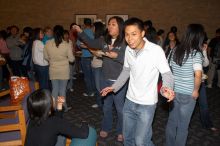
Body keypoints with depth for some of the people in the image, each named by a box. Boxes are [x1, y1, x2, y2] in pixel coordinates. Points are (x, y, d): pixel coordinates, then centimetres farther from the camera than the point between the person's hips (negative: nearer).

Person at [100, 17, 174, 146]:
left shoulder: (156, 50, -20)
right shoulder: (128, 49, -3)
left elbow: (167, 74, -16)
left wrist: (166, 88, -37)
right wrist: (114, 87, 10)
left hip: (147, 104, -5)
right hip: (129, 101, 5)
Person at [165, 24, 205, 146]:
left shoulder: (176, 50, 3)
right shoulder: (196, 53, -14)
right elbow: (198, 75, -23)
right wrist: (196, 91, -10)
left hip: (173, 91, 5)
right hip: (187, 94, -5)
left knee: (172, 122, 19)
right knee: (183, 126, 12)